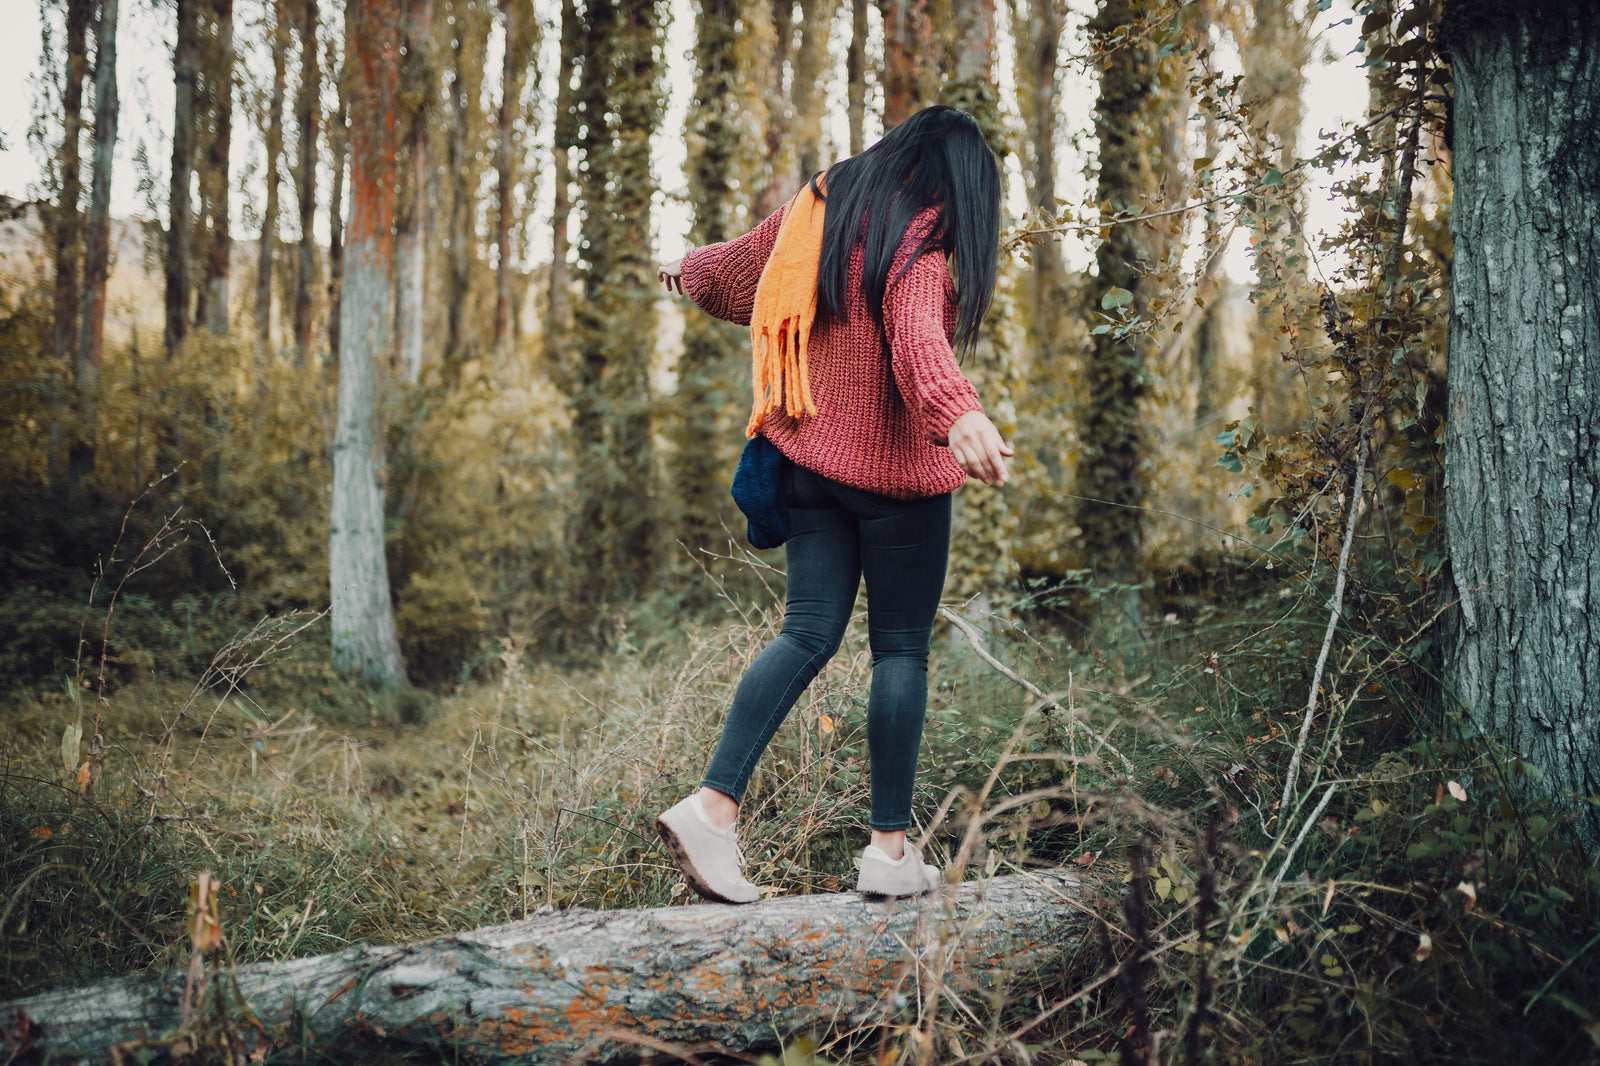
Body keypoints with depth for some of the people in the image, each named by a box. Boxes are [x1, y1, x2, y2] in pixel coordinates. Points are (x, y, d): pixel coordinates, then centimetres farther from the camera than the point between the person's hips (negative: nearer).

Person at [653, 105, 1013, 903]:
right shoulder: (916, 245, -13)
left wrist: (685, 272, 48)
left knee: (808, 633, 7)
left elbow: (736, 268, 25)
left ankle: (712, 804, -7)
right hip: (894, 470, -7)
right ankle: (890, 848, 8)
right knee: (902, 649, 2)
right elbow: (918, 338, -34)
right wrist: (958, 413, -51)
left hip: (810, 456, 7)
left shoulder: (818, 205, 9)